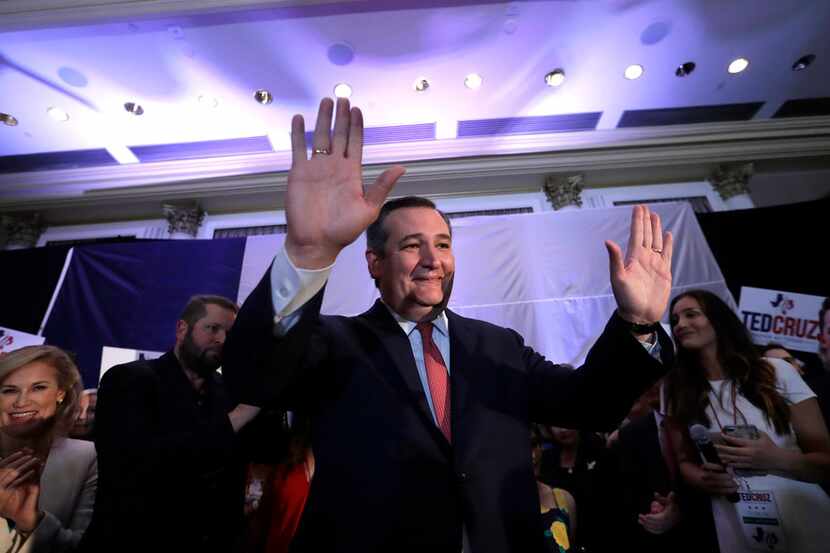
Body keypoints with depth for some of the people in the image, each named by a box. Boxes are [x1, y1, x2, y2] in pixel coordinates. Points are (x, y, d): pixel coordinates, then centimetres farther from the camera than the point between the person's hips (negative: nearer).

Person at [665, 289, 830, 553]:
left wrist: (777, 459, -24)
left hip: (808, 532, -1)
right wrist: (702, 479, -16)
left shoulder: (776, 372, -9)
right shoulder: (680, 393, -5)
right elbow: (684, 461, 5)